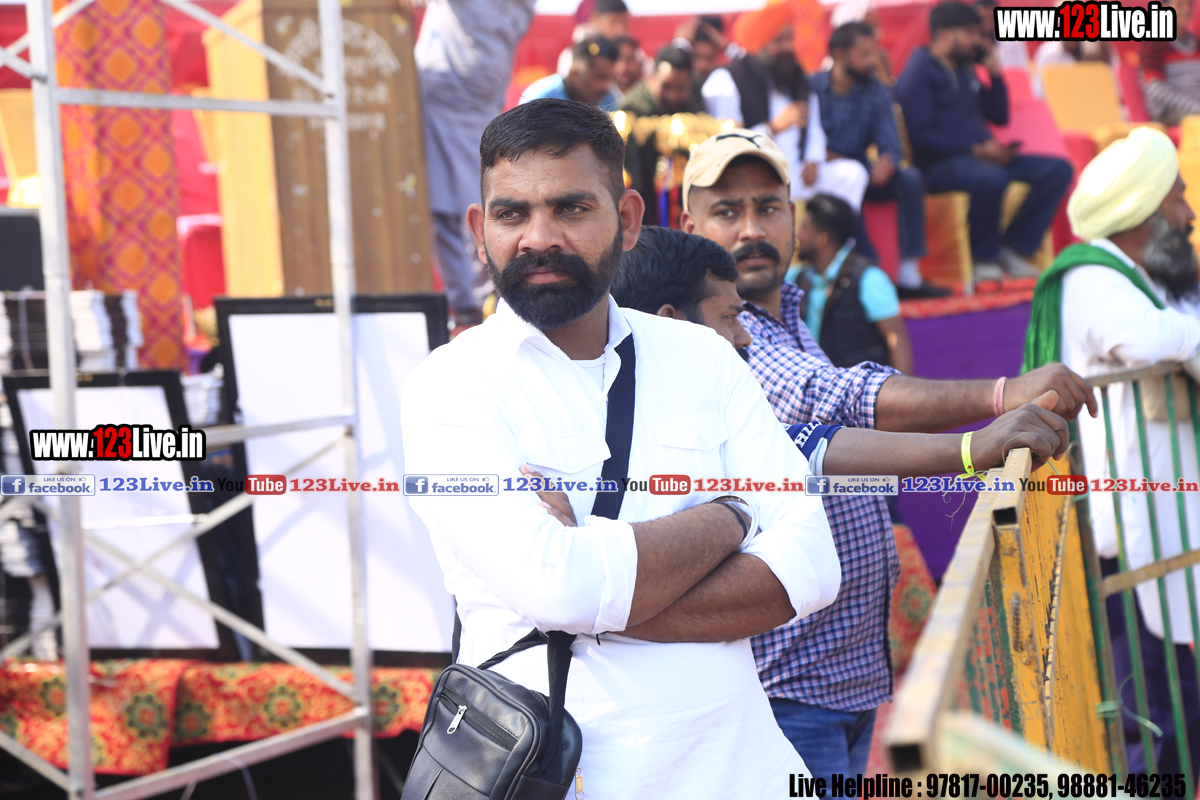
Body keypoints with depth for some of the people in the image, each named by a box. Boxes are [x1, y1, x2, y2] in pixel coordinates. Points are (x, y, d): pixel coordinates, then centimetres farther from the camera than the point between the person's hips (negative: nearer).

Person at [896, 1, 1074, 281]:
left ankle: (1013, 248, -9)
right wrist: (976, 150, -20)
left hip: (982, 156, 9)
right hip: (939, 165, -9)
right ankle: (983, 256, -17)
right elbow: (921, 136, -15)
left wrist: (995, 73, 12)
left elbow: (999, 117, 26)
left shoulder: (965, 70, 22)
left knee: (1058, 169, -6)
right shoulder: (918, 74, -5)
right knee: (991, 177, -40)